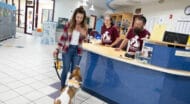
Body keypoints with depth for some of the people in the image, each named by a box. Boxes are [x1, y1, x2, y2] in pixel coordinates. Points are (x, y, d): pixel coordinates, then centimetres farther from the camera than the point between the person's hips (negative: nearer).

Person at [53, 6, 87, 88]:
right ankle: (62, 87, 26)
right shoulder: (69, 25, -4)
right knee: (66, 69, 5)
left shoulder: (84, 27, 0)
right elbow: (63, 37, 0)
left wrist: (81, 31, -17)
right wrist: (58, 49, -1)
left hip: (77, 51, 2)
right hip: (67, 49, -1)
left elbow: (84, 39, 1)